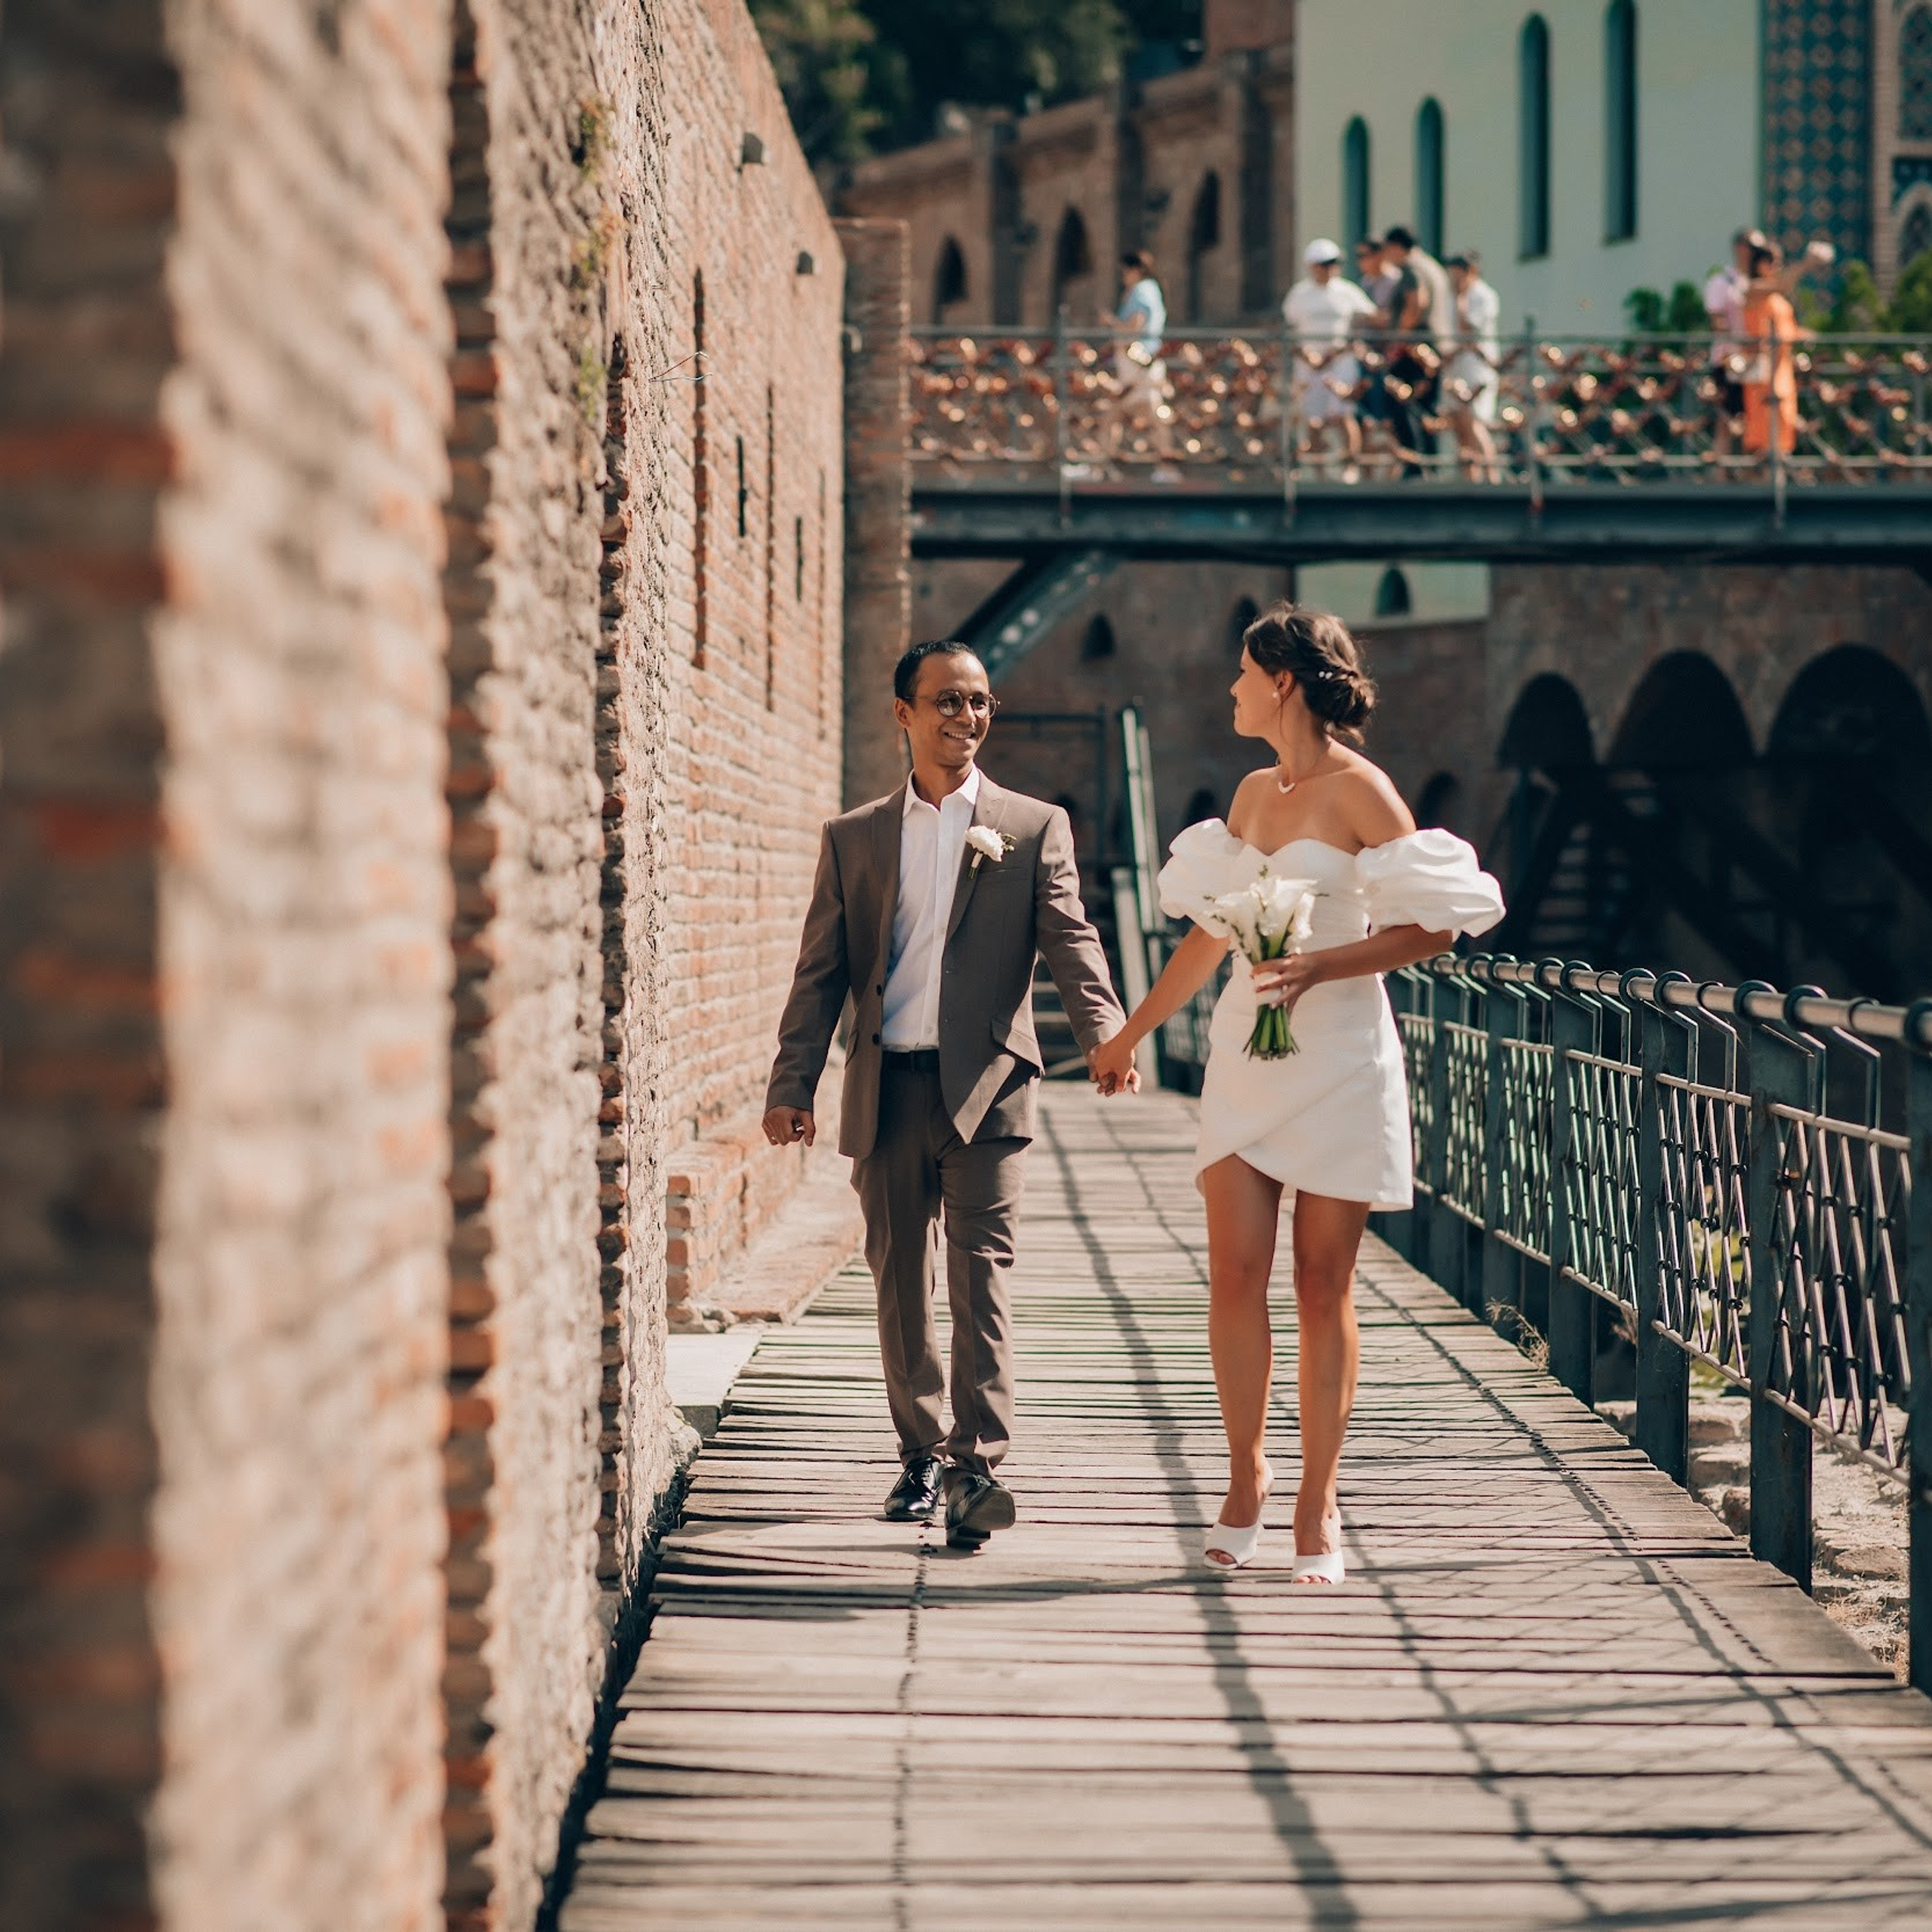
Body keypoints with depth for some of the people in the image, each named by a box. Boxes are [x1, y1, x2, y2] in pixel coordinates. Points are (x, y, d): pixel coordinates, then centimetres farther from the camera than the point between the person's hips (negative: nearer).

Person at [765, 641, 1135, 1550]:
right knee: (901, 1281, 9)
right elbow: (820, 973, 9)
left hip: (984, 1084, -3)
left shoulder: (1035, 827, 7)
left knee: (980, 1273, -11)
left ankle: (977, 1467, -16)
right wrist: (791, 1085, 0)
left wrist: (1106, 1032, -21)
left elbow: (1071, 942, -4)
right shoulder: (853, 838, 12)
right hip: (886, 1090, 3)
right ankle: (921, 1456, 21)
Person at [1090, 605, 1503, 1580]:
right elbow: (1209, 932, 21)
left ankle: (1317, 1502, 5)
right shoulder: (1254, 792, 13)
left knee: (1323, 1285, -1)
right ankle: (1246, 1470, 12)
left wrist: (1319, 967, -21)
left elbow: (1430, 926, -11)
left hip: (1337, 1053, -5)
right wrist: (1131, 1033, 26)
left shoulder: (1359, 792, -7)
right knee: (1235, 1270, -4)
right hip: (1245, 1050, 5)